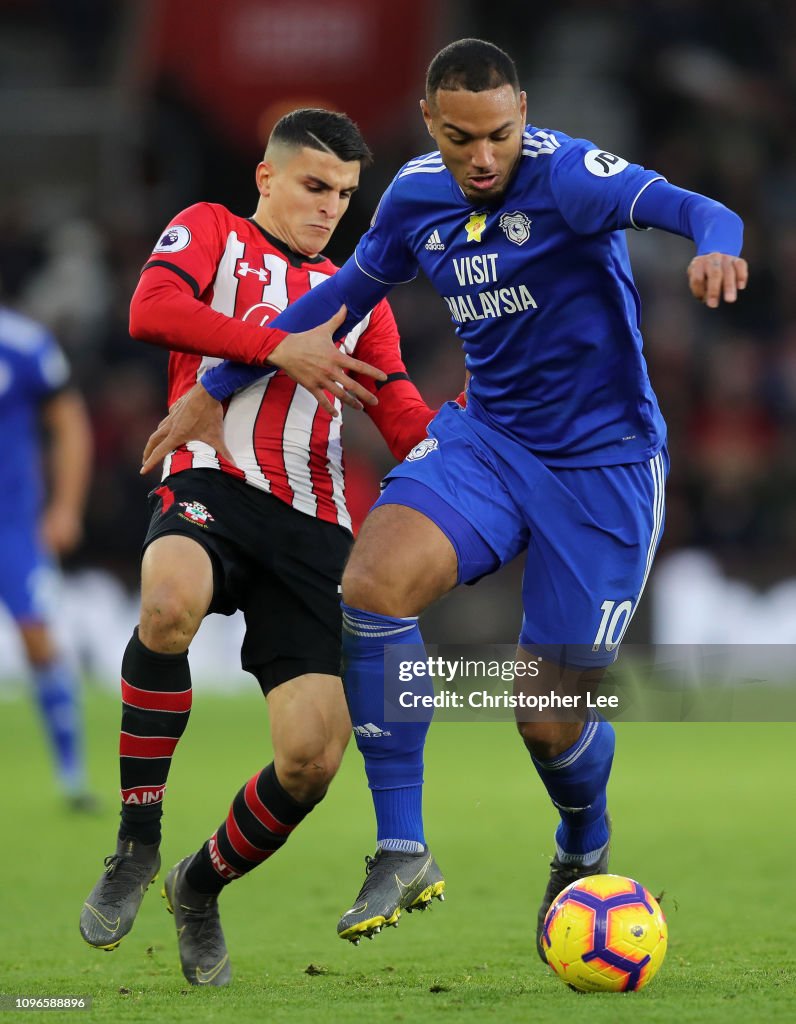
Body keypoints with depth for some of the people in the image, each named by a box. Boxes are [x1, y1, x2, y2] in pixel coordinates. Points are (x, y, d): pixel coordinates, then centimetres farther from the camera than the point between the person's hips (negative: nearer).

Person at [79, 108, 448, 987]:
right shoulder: (211, 232, 14)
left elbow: (409, 430, 17)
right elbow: (152, 310, -8)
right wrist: (281, 347, -11)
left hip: (314, 527, 4)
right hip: (213, 484, -4)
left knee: (314, 758, -11)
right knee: (170, 599, -41)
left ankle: (200, 888, 22)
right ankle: (136, 846, -24)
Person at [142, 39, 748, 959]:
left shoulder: (564, 174, -19)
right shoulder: (417, 196, -1)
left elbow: (684, 208, -35)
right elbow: (344, 295, 17)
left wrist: (715, 246, -60)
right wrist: (217, 388, 20)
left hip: (603, 464, -4)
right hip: (487, 436, 4)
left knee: (552, 714, -2)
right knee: (373, 583, -25)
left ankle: (584, 854, 35)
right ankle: (401, 849, -14)